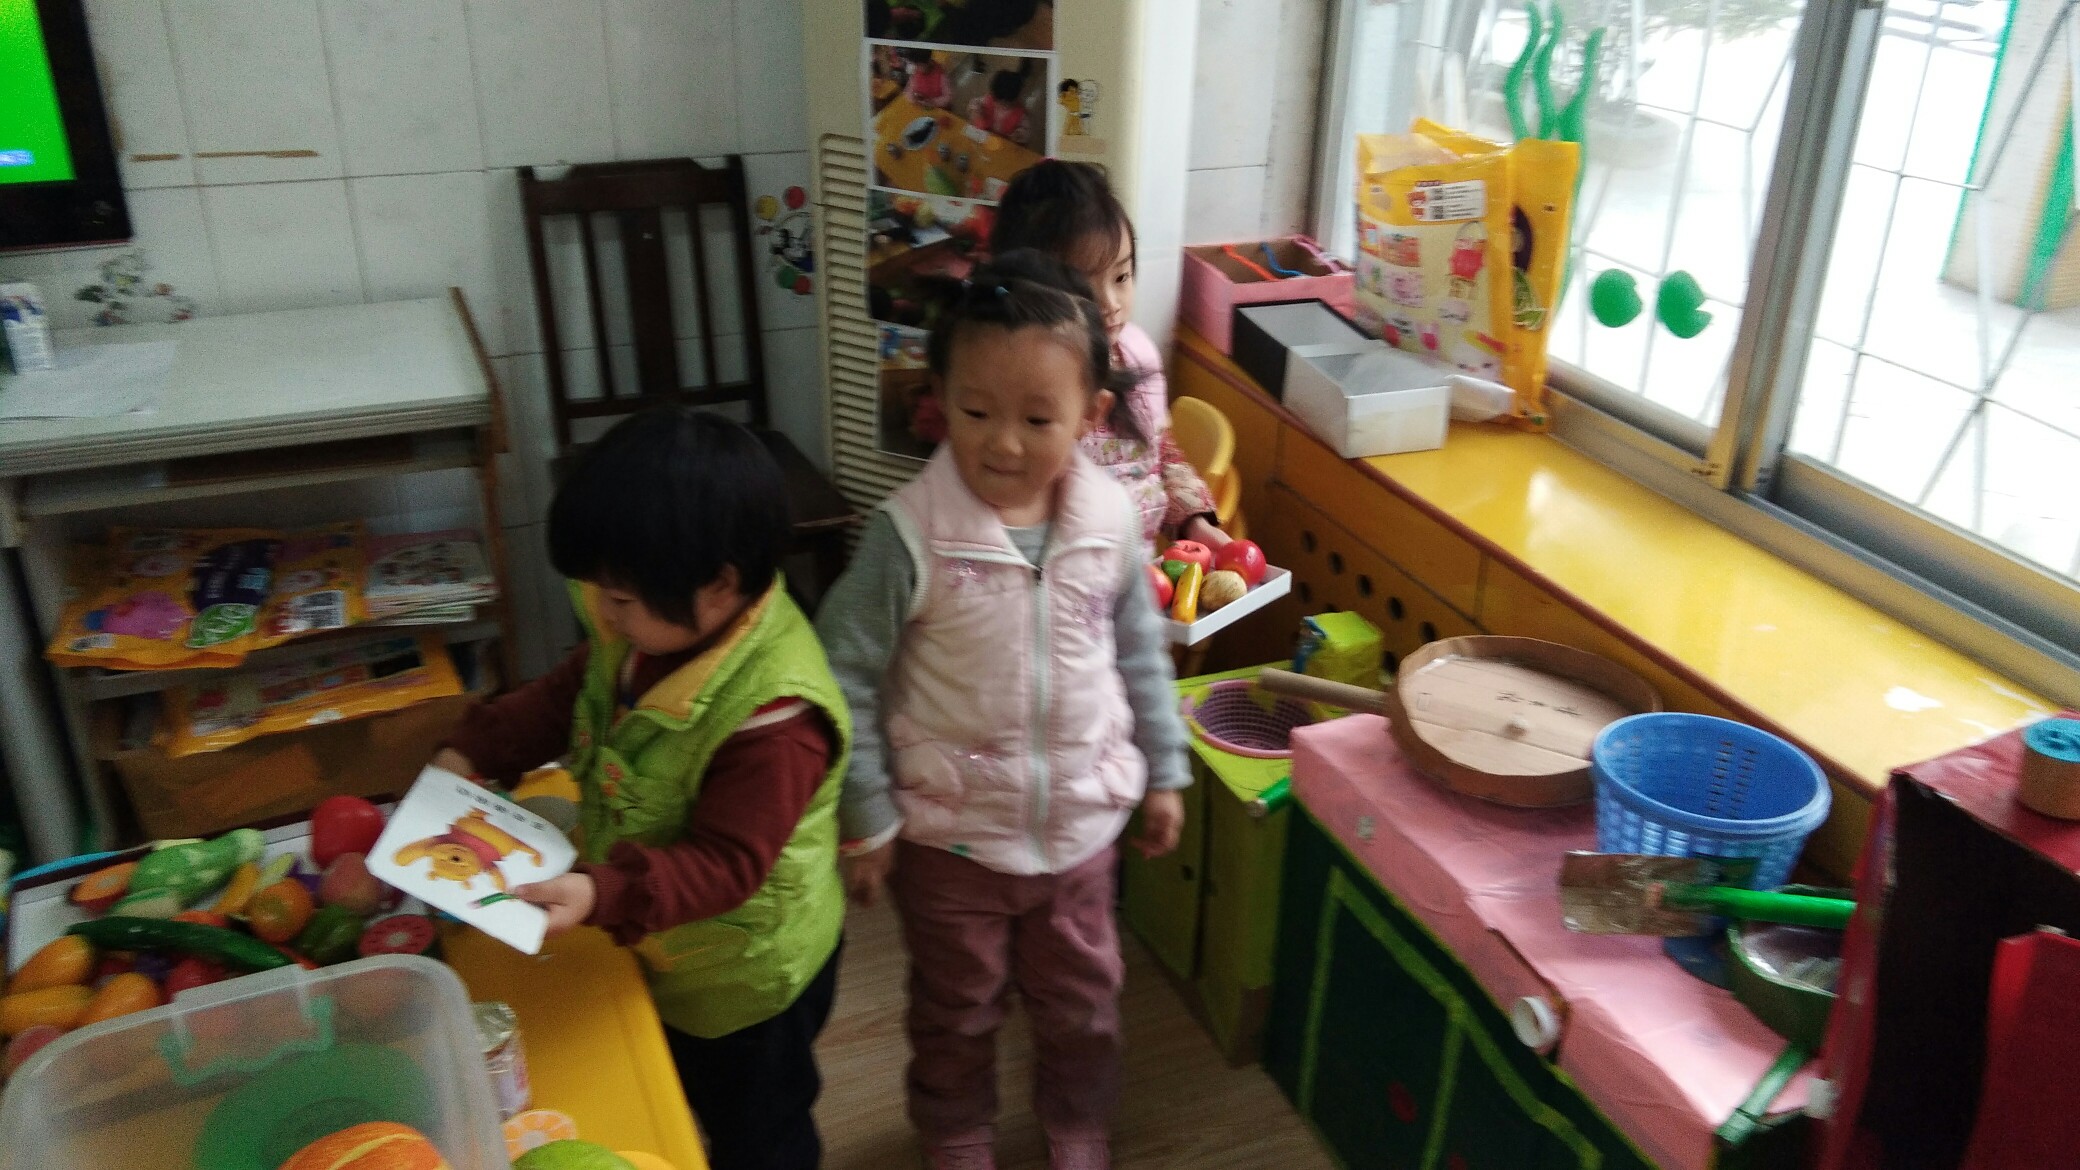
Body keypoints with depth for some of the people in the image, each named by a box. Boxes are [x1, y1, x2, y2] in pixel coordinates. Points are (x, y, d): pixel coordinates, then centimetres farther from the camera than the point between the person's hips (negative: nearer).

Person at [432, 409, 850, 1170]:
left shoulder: (773, 717, -39)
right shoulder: (653, 627, -15)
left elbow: (725, 864, -34)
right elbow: (569, 693, 3)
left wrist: (602, 895, -45)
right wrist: (474, 753, -8)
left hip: (746, 974, -8)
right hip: (664, 950, 8)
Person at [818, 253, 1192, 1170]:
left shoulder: (1111, 521, -12)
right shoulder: (909, 535, -22)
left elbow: (1140, 654, 3)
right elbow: (847, 680, -15)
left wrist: (1164, 772, 8)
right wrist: (865, 820, -11)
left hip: (1082, 819, 3)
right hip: (950, 833, -2)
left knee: (1080, 999, 24)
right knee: (956, 1011, 21)